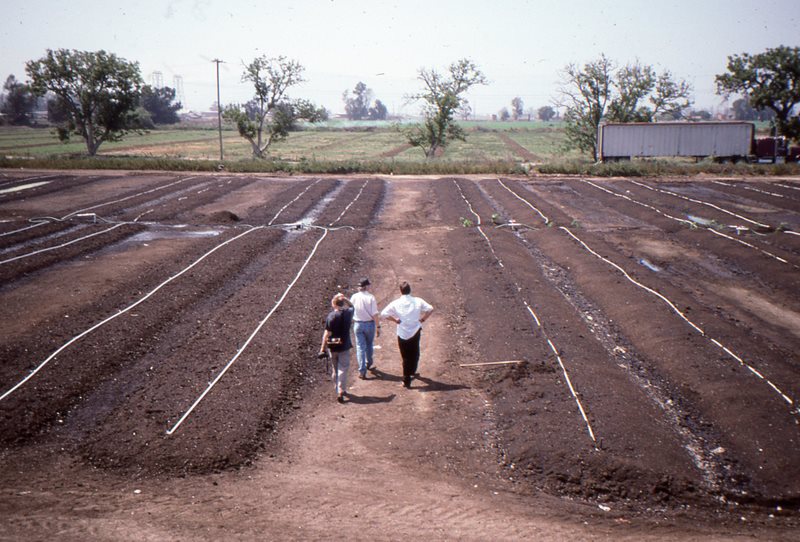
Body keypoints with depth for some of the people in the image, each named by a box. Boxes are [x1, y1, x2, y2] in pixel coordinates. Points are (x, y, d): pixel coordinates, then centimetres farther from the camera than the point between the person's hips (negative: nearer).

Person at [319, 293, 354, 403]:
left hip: (333, 346, 0)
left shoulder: (331, 316, -12)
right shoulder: (348, 313, -6)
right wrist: (345, 299, 9)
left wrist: (323, 348, -9)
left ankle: (339, 390, 30)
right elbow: (351, 306, 21)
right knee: (343, 369, 1)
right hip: (344, 346, 0)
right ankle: (341, 391, -13)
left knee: (335, 369, 17)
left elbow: (327, 333, -13)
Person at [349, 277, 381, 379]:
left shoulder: (354, 297, -6)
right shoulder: (371, 297, -14)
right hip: (370, 324, -1)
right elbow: (375, 314, -16)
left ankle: (362, 371, -2)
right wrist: (378, 327, -10)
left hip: (358, 324, 1)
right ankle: (368, 364, 40)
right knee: (369, 345, 22)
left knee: (360, 347, 4)